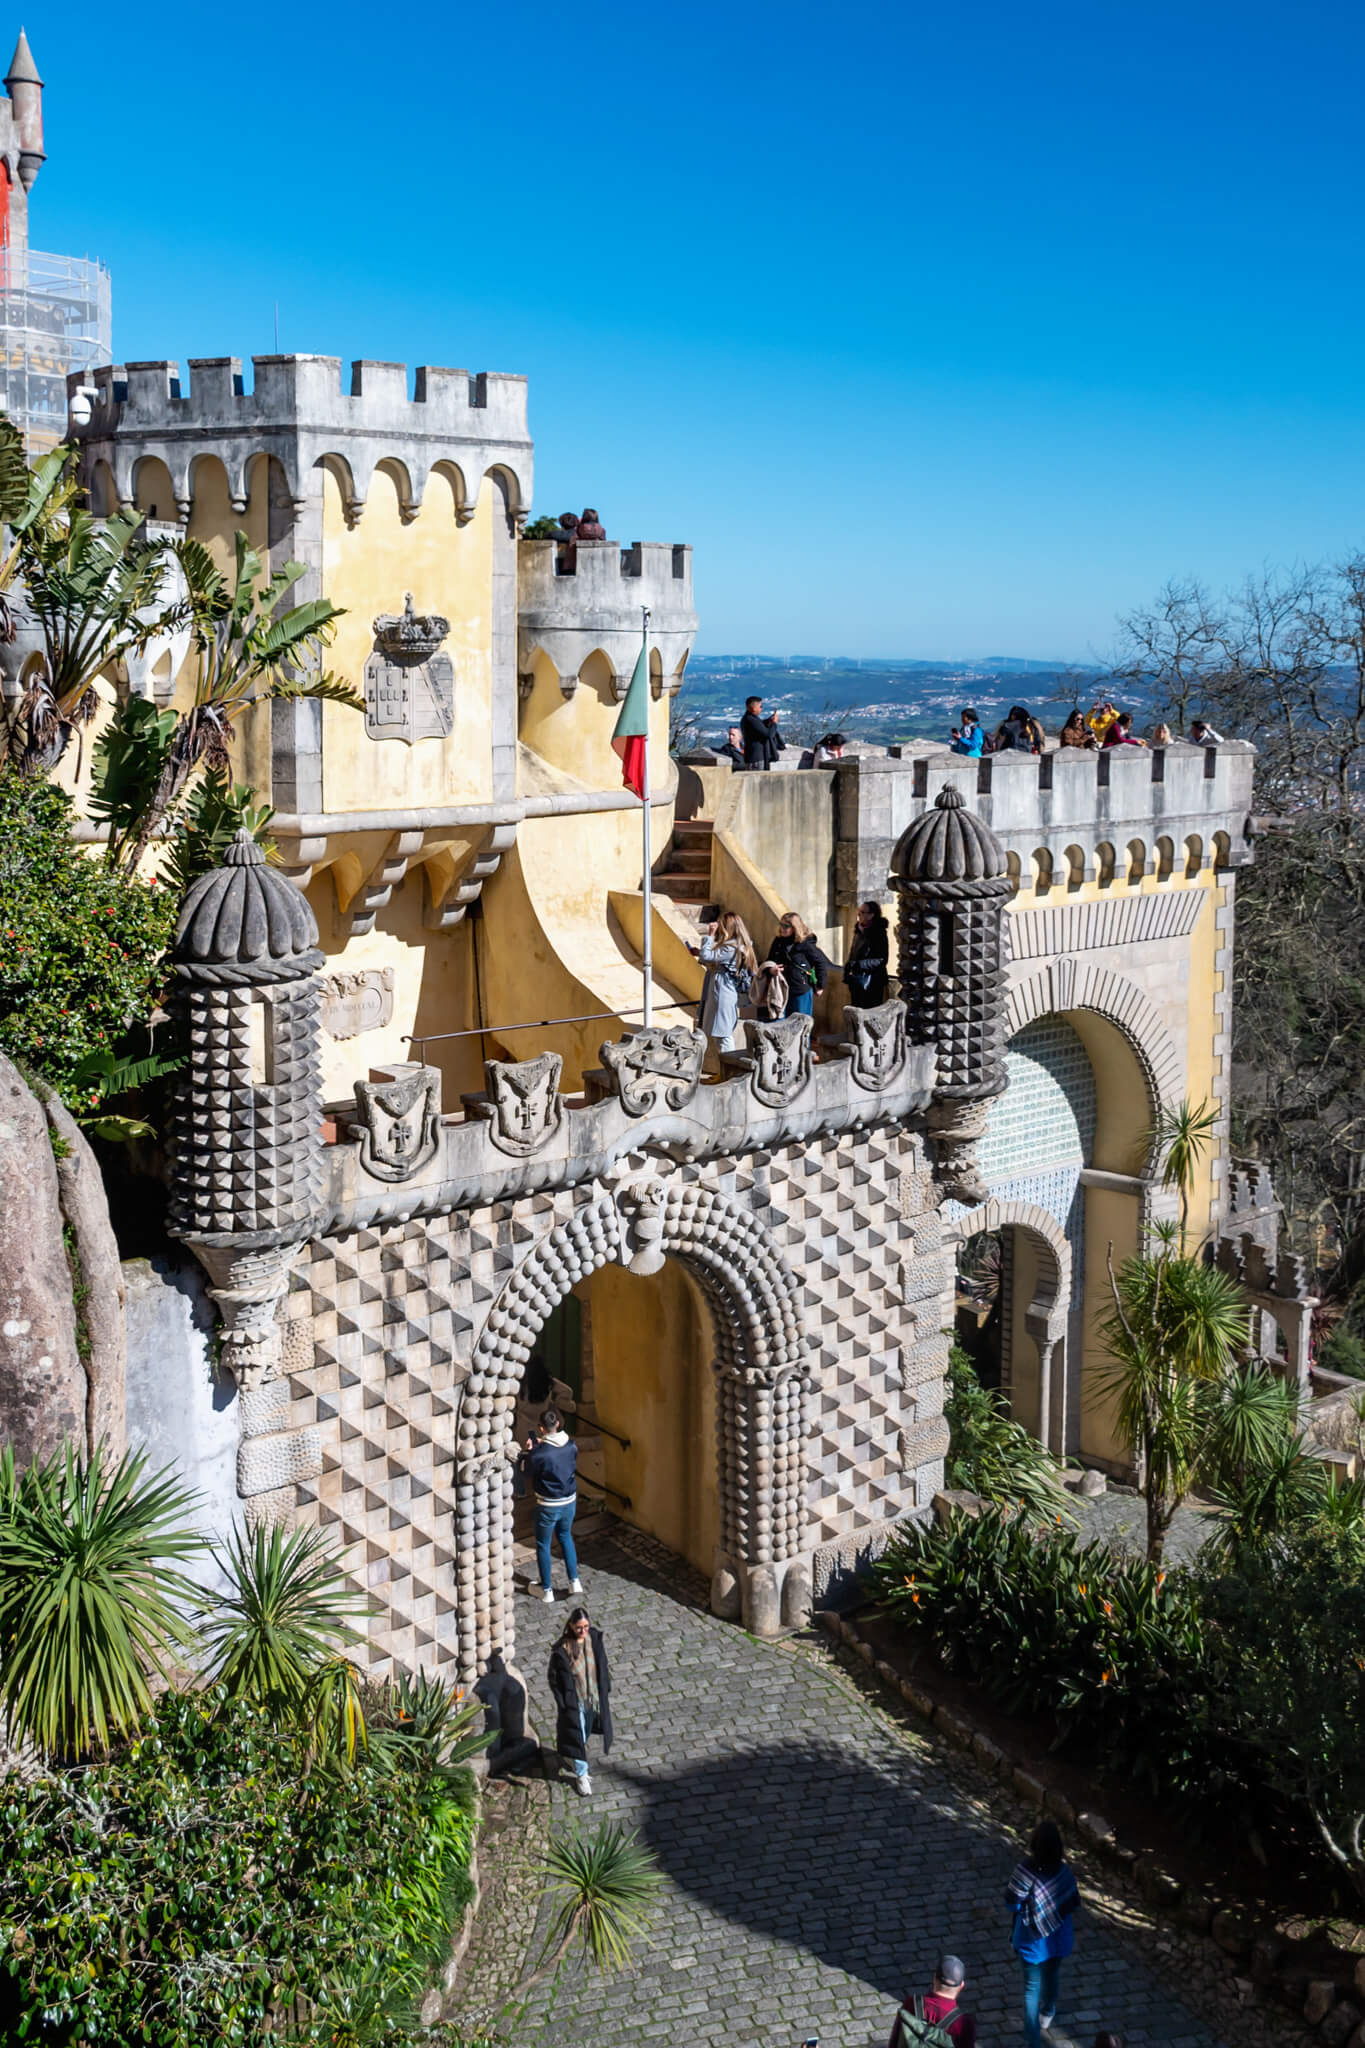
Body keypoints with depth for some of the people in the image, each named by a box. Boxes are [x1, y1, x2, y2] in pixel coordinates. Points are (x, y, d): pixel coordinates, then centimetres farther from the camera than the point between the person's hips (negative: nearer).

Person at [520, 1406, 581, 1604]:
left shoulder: (539, 1454, -26)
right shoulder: (571, 1446, -9)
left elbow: (526, 1471, -8)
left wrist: (528, 1451, 6)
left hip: (548, 1506, -5)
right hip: (569, 1501, 5)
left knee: (543, 1545, 14)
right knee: (565, 1537, 27)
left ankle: (546, 1590, 24)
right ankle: (574, 1582, 28)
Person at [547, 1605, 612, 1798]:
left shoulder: (595, 1639, -12)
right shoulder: (561, 1650, -25)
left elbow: (604, 1667, 2)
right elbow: (555, 1680, -15)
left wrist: (605, 1693, 6)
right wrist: (563, 1705, -12)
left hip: (594, 1697, 5)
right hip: (574, 1702, -5)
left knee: (586, 1732, 25)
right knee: (577, 1737, 7)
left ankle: (571, 1757, 54)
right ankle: (581, 1775, 27)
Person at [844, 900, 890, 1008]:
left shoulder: (879, 934, -13)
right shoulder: (859, 932, 10)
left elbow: (882, 960, -18)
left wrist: (859, 964, -21)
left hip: (871, 983, -8)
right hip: (857, 982, 8)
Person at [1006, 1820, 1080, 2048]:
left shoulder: (1026, 1869, -27)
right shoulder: (1063, 1869, -17)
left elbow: (1012, 1903, -17)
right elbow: (1074, 1903, -4)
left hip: (1033, 1939, -3)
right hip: (1059, 1937, 3)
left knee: (1032, 1987, 12)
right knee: (1051, 1976, 29)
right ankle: (1047, 2013, 54)